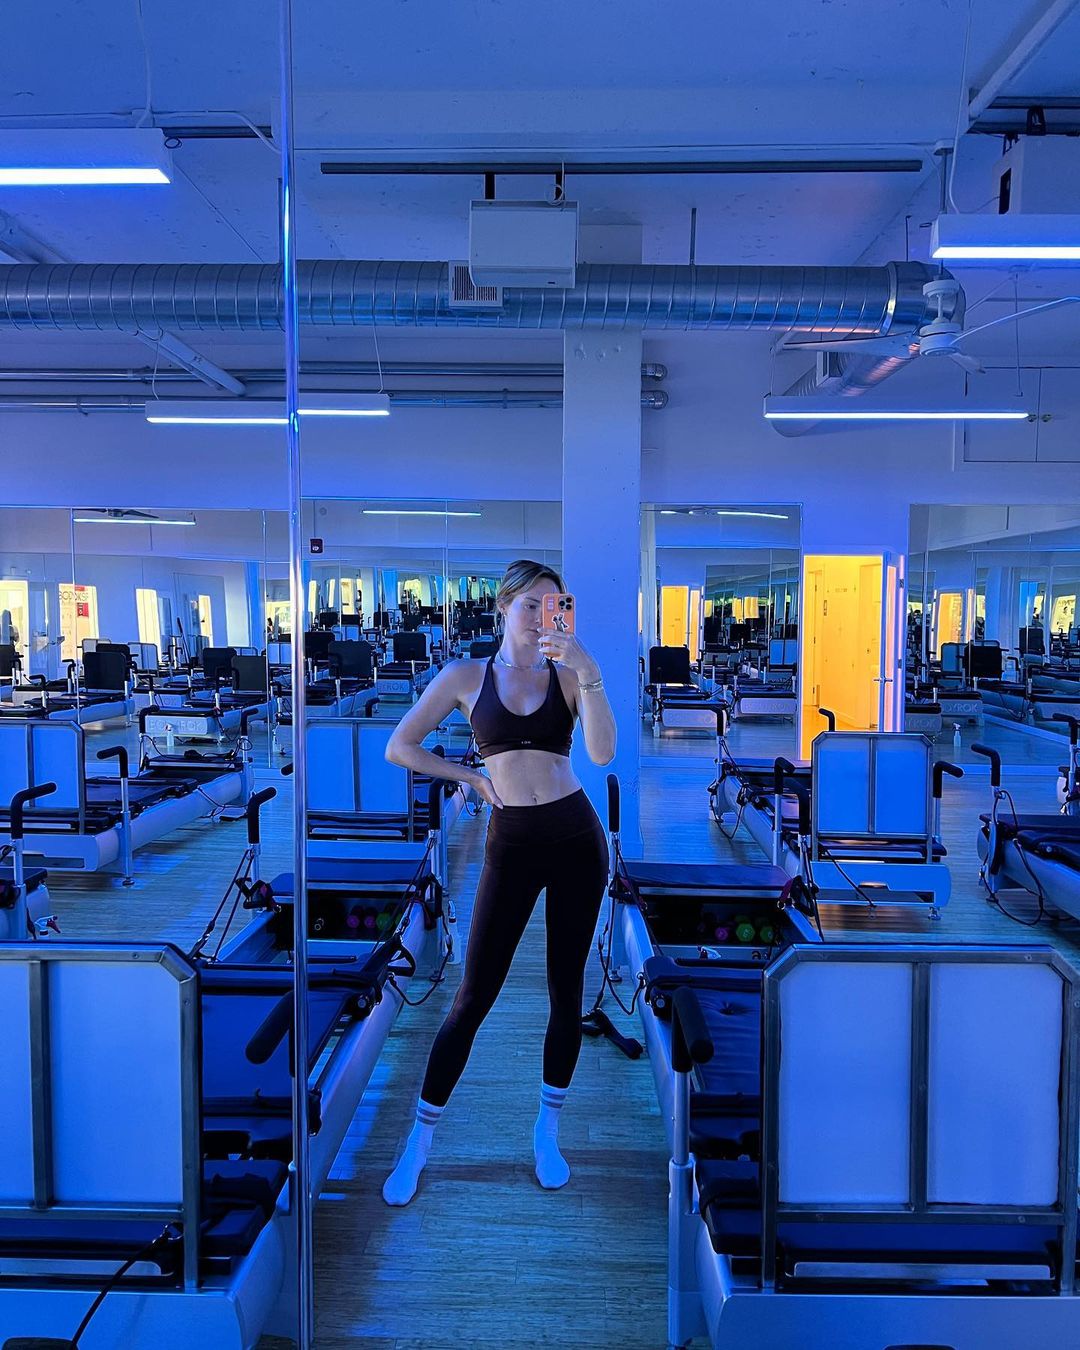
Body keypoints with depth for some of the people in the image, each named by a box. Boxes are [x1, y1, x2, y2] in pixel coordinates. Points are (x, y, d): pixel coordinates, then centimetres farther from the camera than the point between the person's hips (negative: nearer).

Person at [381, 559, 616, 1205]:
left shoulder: (570, 676, 2)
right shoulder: (466, 676, 2)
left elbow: (604, 752, -14)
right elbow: (399, 747, 5)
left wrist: (589, 670, -20)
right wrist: (473, 776, 2)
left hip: (576, 837, 1)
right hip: (512, 842, -1)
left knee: (567, 989, 10)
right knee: (475, 995, 2)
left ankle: (548, 1132, 30)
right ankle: (420, 1141, 19)